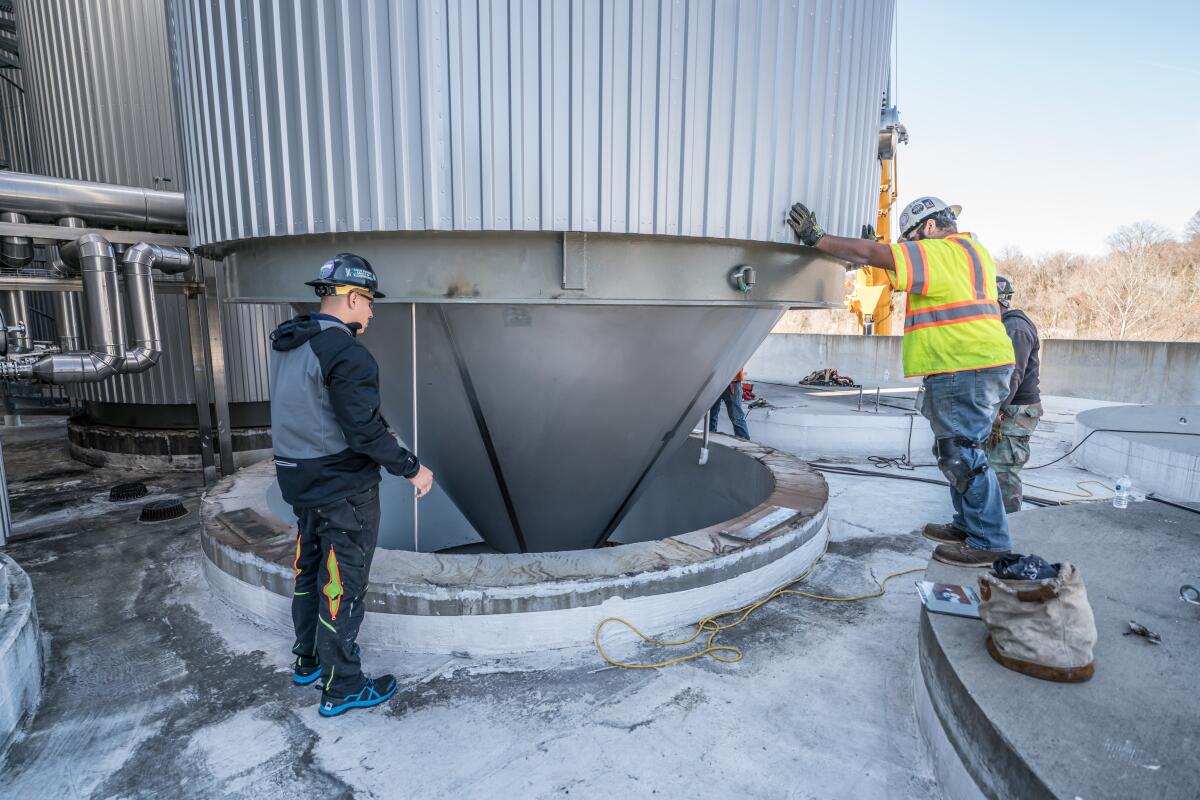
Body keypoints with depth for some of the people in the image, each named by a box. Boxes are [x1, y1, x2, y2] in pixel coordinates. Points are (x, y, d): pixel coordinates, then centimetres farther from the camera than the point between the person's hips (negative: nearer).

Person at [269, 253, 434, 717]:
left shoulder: (286, 344, 5)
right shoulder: (346, 353, -23)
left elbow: (301, 414, 9)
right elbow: (366, 430, -25)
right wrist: (412, 468, -14)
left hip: (299, 481, 9)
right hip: (343, 487, -9)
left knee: (310, 568, 23)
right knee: (343, 584, 4)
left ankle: (309, 660, 41)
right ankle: (340, 688, 19)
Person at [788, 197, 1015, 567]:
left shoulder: (939, 253, -10)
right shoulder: (971, 250, 22)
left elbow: (872, 254, -16)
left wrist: (817, 239, -11)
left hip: (963, 370, -11)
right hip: (982, 368, 11)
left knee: (962, 456, -5)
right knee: (957, 451, 18)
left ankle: (989, 542, 4)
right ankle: (968, 526, 29)